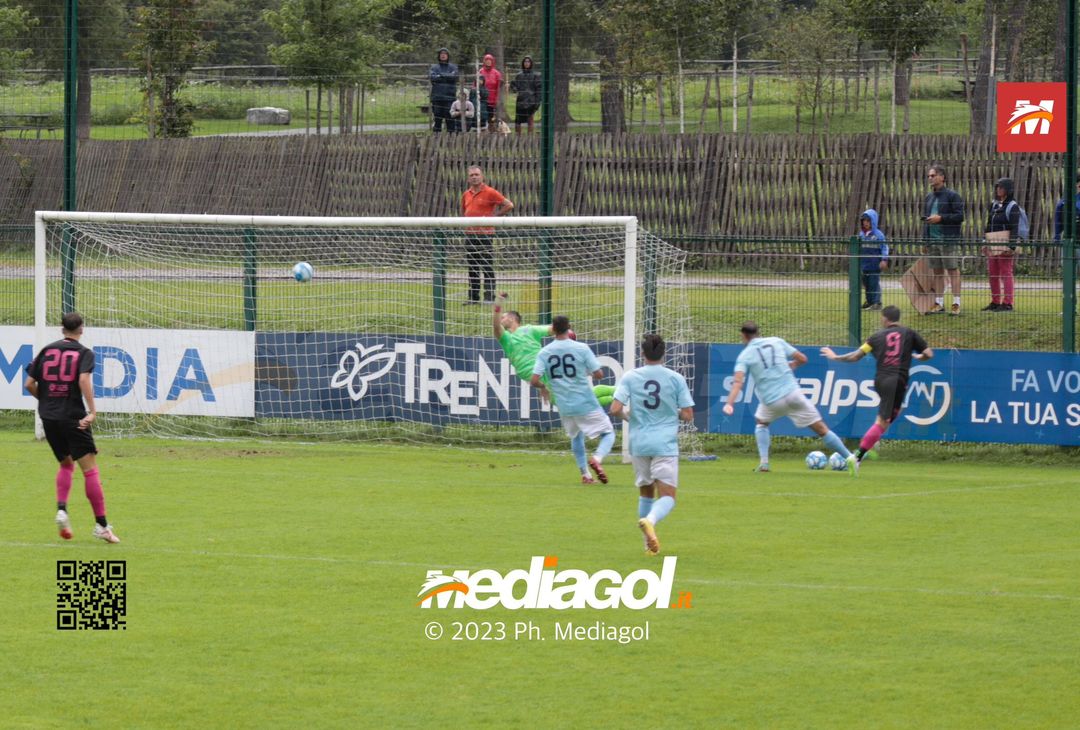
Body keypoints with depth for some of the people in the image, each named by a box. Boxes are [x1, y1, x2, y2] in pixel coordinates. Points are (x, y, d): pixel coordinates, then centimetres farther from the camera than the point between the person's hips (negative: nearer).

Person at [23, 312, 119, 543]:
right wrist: (92, 411, -20)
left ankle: (61, 509, 2)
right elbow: (84, 379, -19)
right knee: (90, 470, -4)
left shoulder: (47, 351, 10)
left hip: (49, 418, 5)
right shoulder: (84, 353, -2)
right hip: (73, 417, -5)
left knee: (66, 464, 23)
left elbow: (29, 384, 9)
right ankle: (101, 525, -7)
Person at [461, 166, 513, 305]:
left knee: (488, 268, -6)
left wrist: (494, 216, -7)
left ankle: (489, 297, -6)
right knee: (472, 268, 8)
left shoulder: (490, 193, -6)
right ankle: (473, 297, 13)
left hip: (485, 234, -6)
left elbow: (509, 205, -7)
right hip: (470, 235, 6)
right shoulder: (466, 194, 13)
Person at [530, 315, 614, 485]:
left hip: (565, 407, 4)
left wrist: (543, 387, 13)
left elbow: (534, 381, -10)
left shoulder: (544, 352, -4)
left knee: (576, 437, 28)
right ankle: (597, 458, -20)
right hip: (586, 404, -4)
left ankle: (585, 474, 24)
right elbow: (599, 374, -10)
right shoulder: (581, 348, -11)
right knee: (608, 433, 8)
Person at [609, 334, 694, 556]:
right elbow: (688, 415, -3)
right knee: (667, 497, -4)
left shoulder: (630, 377, -1)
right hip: (665, 444, -2)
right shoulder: (676, 379, -3)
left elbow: (615, 409, -9)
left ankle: (649, 542, 22)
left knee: (645, 493, 21)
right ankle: (650, 521, -35)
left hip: (639, 444, 2)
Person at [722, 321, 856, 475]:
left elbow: (738, 382, -14)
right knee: (821, 429, 7)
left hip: (771, 401, -1)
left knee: (761, 423, 31)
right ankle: (849, 457, 0)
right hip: (792, 393, 1)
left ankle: (763, 462, 16)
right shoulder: (776, 342, 9)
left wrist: (729, 404, -23)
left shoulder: (744, 356, 2)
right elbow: (802, 359, 11)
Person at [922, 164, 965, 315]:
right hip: (933, 240, 6)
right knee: (937, 272, 8)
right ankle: (939, 303, 12)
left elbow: (960, 216, -9)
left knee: (953, 270, -5)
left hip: (949, 240, -6)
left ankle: (956, 304, -6)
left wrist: (941, 218, -16)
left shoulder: (952, 196, -3)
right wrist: (925, 240, 14)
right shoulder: (929, 197, 17)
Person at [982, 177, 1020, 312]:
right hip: (993, 245, 8)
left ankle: (1007, 303, -5)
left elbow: (1014, 228, -13)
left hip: (1005, 244, -8)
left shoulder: (1012, 206, -7)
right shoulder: (994, 205, 15)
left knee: (1006, 273, -6)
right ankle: (995, 302, 18)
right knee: (993, 274, 11)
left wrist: (1011, 246, -21)